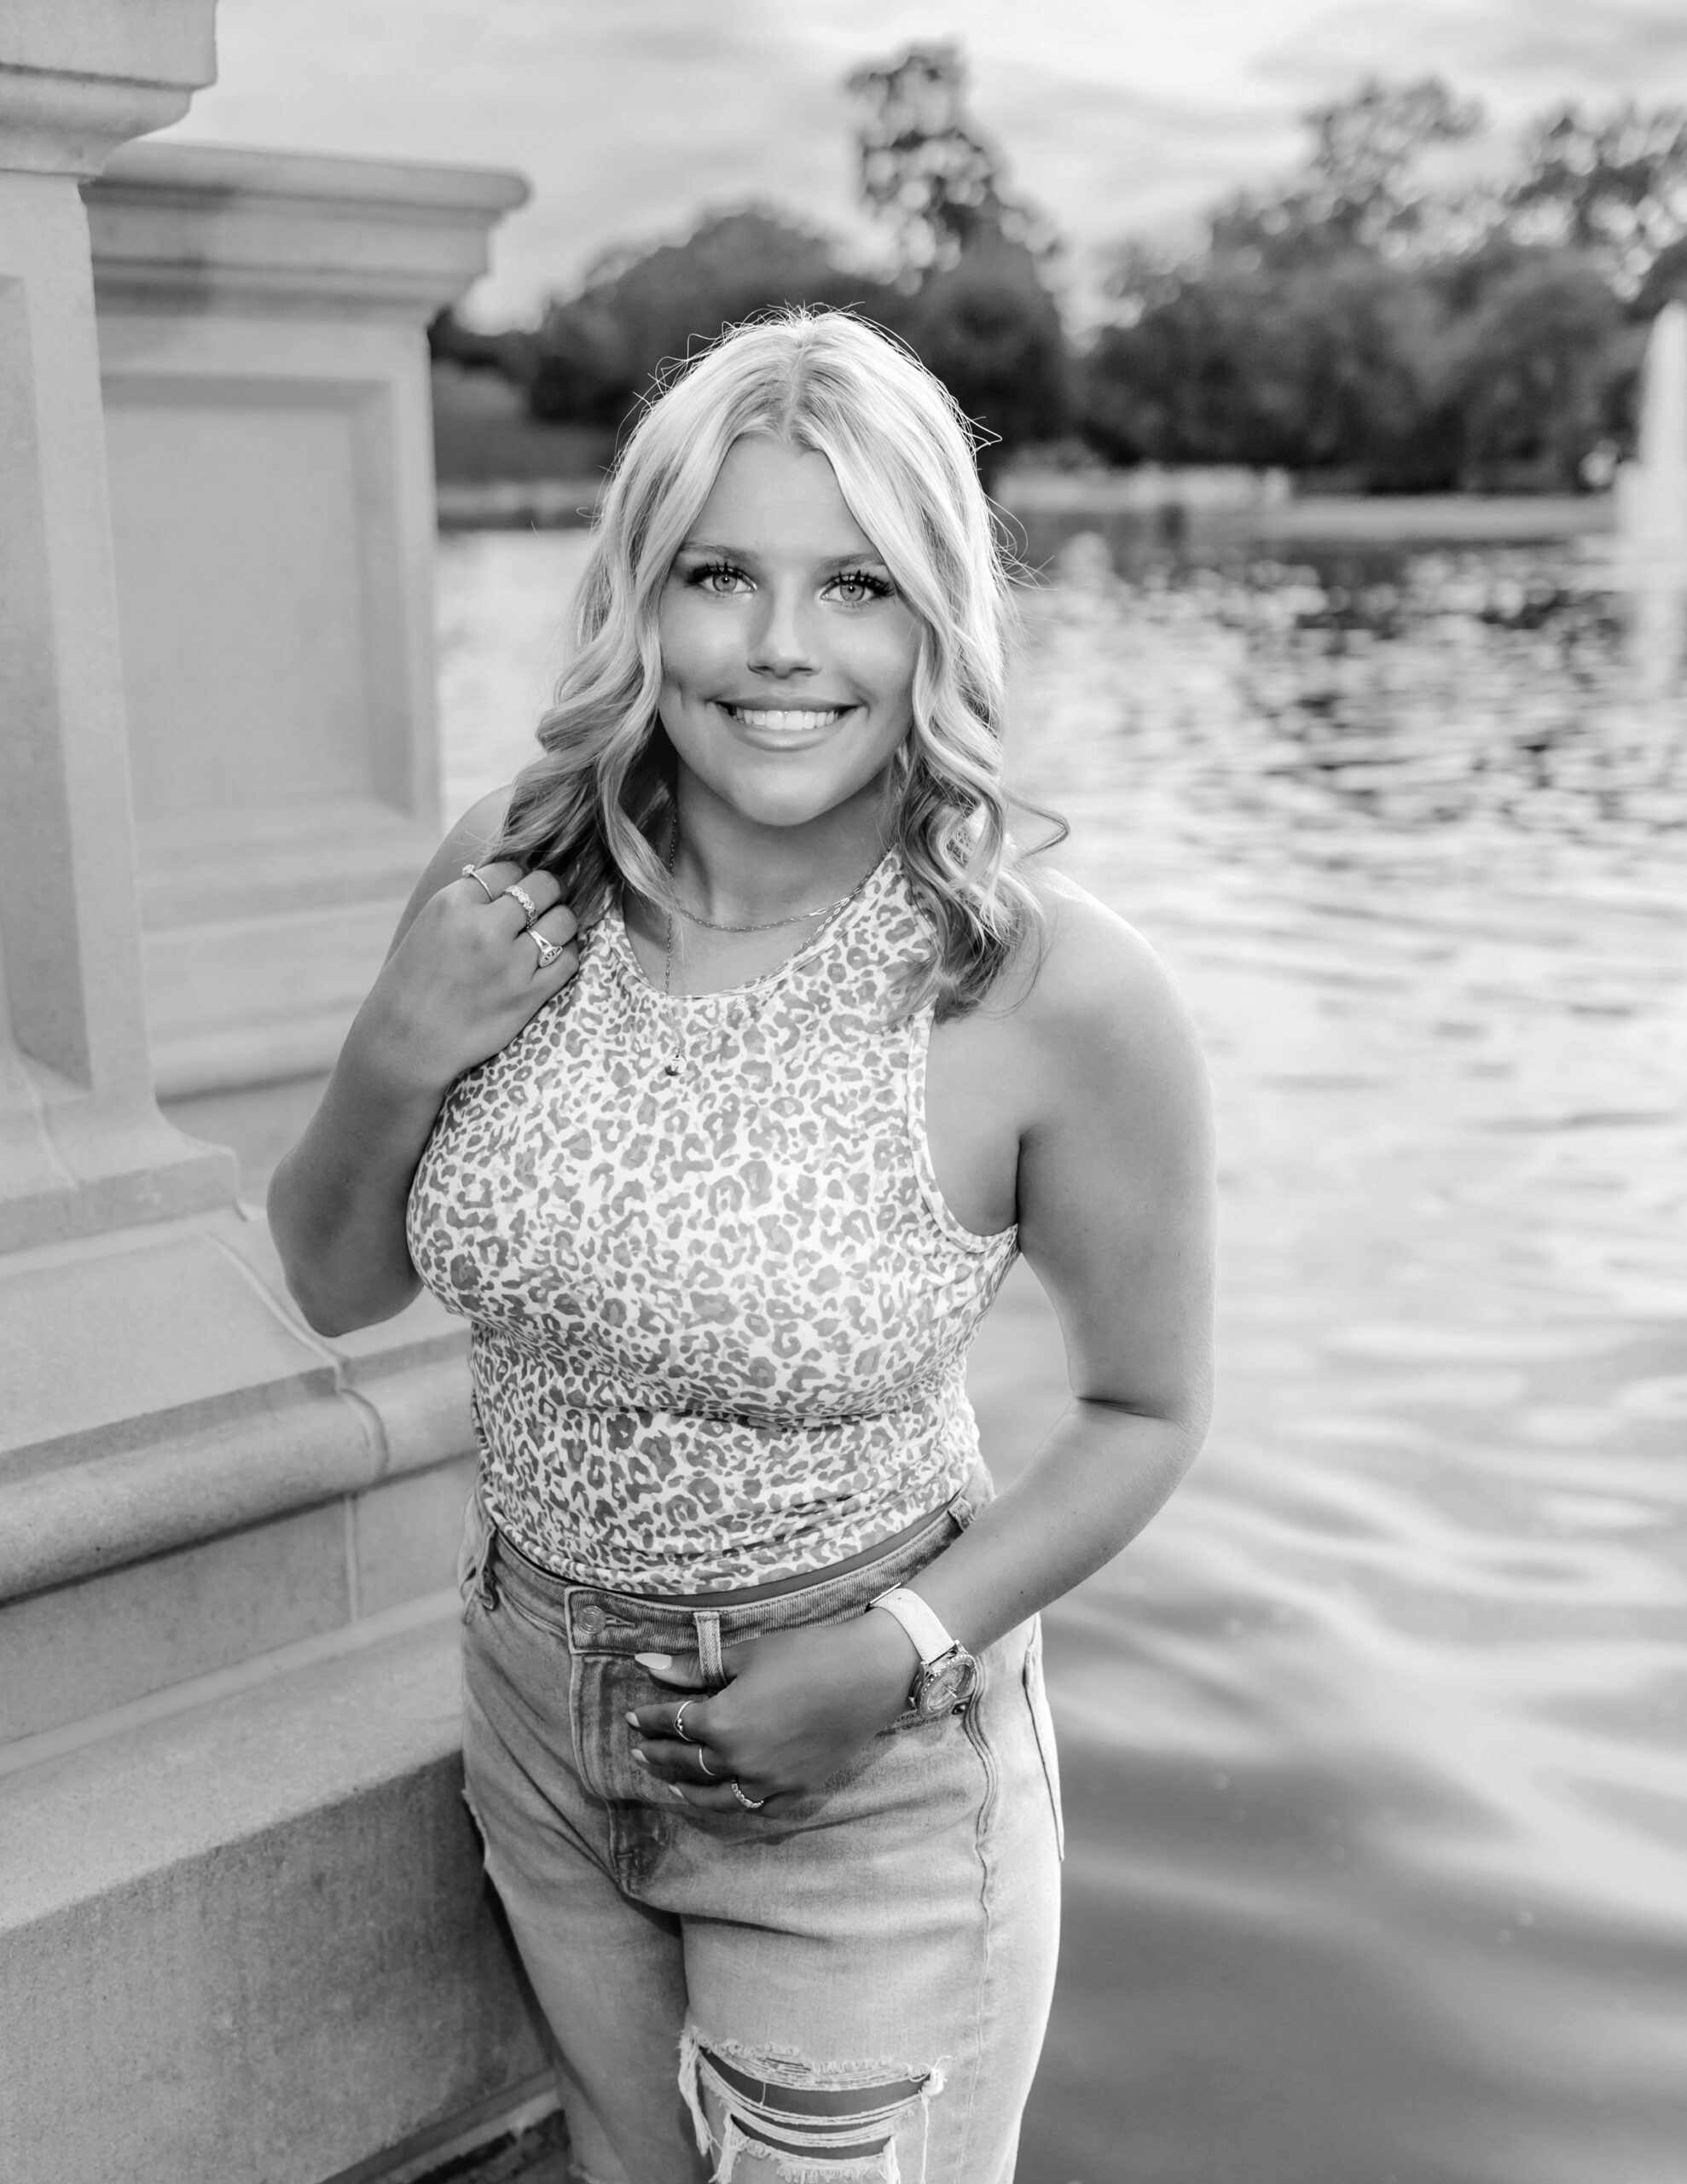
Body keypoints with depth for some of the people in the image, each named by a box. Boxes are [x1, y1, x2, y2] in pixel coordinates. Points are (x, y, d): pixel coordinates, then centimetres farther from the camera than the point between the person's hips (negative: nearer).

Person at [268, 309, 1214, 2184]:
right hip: (538, 1719, 5)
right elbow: (337, 1287, -1)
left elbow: (1146, 1410, -8)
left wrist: (905, 1651, -20)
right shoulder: (511, 883, -12)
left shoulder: (1056, 996, -24)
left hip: (861, 1790, -4)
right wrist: (394, 1060, -20)